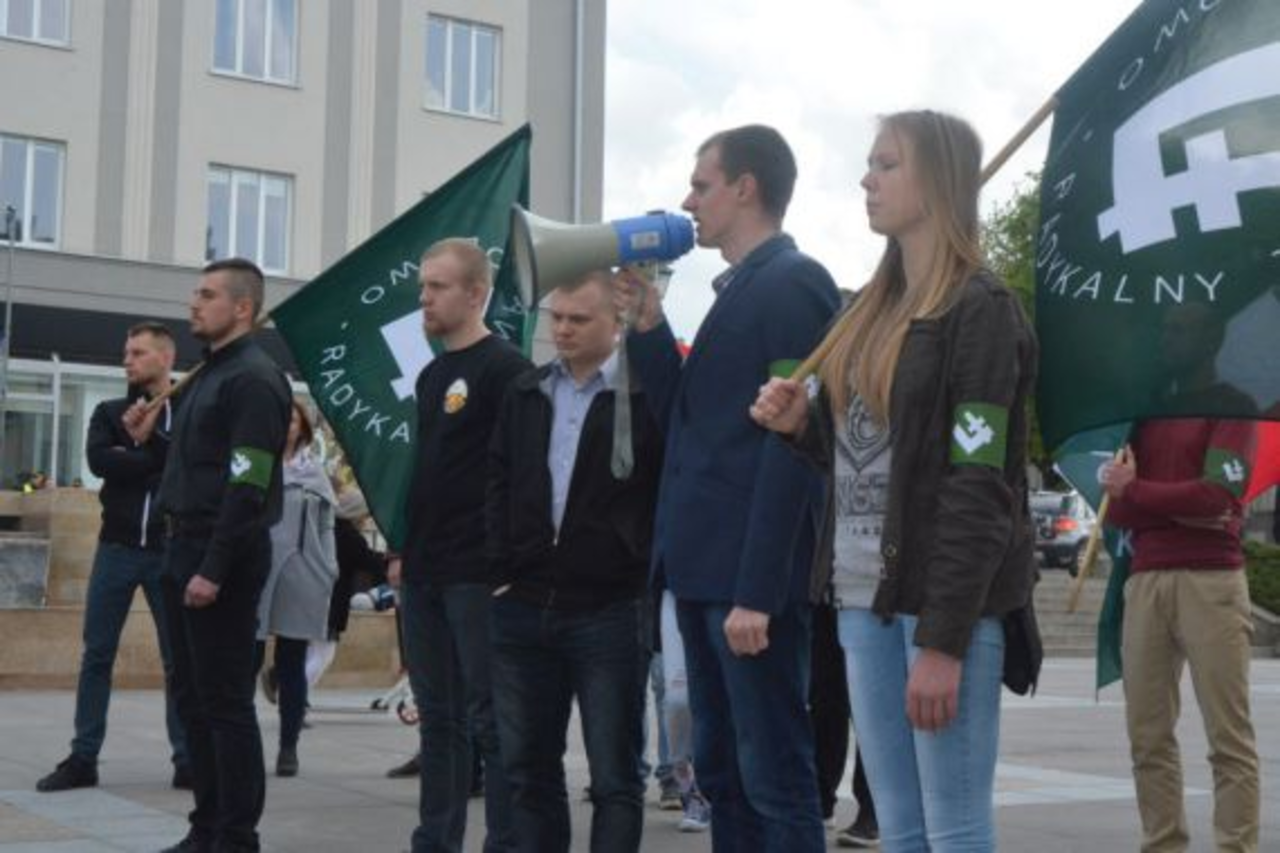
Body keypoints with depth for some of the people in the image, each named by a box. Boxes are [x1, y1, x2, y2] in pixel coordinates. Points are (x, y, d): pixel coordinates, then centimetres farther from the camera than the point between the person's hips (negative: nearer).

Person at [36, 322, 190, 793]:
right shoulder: (109, 412, 10)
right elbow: (98, 458, -9)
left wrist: (147, 438, -14)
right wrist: (161, 464, -11)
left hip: (170, 550, -2)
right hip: (117, 547, 2)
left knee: (180, 658, 3)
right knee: (96, 655, 3)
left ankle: (187, 760, 9)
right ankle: (83, 758, 9)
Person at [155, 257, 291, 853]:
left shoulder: (253, 379, -13)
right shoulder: (208, 375, 17)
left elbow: (247, 486, -20)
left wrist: (214, 570, -23)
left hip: (222, 557, -10)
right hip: (186, 547, 10)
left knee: (225, 702, -5)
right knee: (193, 697, 12)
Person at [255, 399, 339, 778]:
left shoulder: (314, 469, 11)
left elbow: (326, 523, 10)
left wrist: (328, 571, 2)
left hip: (300, 579, 2)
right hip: (256, 574, -2)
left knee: (292, 666, 7)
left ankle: (288, 747, 13)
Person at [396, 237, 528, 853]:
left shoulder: (505, 369, -8)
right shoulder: (430, 376, 17)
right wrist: (404, 549, 16)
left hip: (480, 572, -8)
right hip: (424, 574, 8)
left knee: (491, 720, -4)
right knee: (438, 719, 12)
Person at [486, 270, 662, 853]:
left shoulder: (647, 392, -4)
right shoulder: (526, 393, 13)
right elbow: (499, 484, 15)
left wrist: (646, 570, -8)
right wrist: (503, 569, 6)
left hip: (610, 613, -5)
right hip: (523, 609, 6)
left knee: (615, 776, 2)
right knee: (528, 768, 12)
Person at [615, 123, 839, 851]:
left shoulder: (793, 283, -11)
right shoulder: (738, 288, 18)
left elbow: (790, 441, -18)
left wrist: (757, 591, -22)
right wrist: (649, 325, 7)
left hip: (751, 579, -10)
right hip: (708, 570, 10)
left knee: (776, 780, -3)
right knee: (722, 773, 15)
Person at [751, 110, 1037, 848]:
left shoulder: (981, 309, -8)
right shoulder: (872, 310, 16)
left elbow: (978, 488, -14)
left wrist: (944, 638, -18)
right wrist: (802, 424, 1)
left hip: (945, 600, -7)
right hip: (867, 598, 8)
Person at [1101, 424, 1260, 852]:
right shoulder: (1139, 420, 19)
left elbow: (1218, 494, -10)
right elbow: (1116, 510, 8)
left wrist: (1134, 490, -1)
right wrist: (1182, 512, -9)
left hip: (1212, 580, -5)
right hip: (1145, 580, 5)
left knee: (1228, 736, -5)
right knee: (1148, 735, 2)